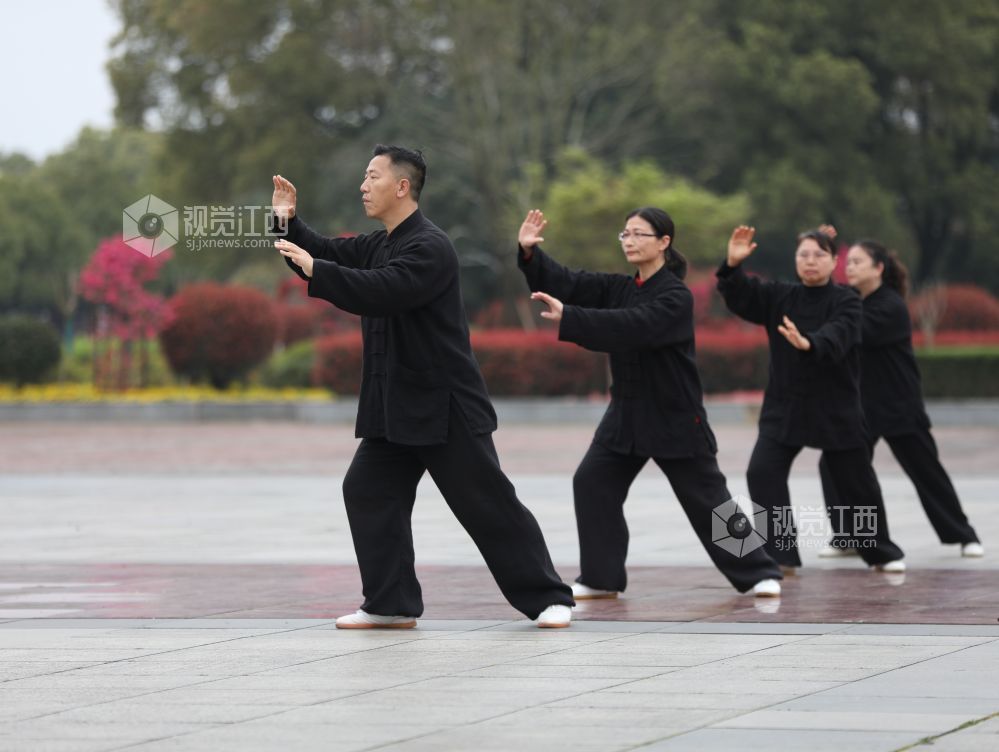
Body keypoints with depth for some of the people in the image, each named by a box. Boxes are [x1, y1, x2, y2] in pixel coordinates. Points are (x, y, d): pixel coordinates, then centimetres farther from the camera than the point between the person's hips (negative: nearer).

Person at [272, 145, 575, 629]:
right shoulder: (377, 245, 13)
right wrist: (290, 223, -1)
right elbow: (326, 255, 16)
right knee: (368, 491, 2)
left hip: (444, 403, -9)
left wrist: (314, 271, -31)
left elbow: (383, 291, -31)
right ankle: (391, 603, 9)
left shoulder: (429, 248, -17)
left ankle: (546, 598, 2)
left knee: (488, 502, -6)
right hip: (395, 405, 9)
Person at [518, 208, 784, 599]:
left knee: (707, 498, -1)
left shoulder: (676, 297, -16)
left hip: (674, 416, -6)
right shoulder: (618, 288, 5)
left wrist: (567, 317, -39)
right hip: (627, 412, 6)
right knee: (592, 483, -3)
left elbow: (631, 326, -32)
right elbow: (565, 283, -4)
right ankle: (601, 578, 5)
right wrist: (530, 251, -22)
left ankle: (759, 572, 12)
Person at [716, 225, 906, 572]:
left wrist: (807, 344, -50)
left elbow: (835, 337, -28)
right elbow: (740, 296, -9)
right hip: (784, 405, 3)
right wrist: (733, 264, -30)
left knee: (856, 482, 8)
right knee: (762, 473, -14)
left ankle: (881, 551, 30)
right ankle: (781, 554, -7)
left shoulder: (846, 301, -9)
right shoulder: (779, 296, 3)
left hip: (835, 407, -3)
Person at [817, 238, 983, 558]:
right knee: (834, 465, -5)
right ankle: (846, 537, 4)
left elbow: (856, 334, -28)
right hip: (859, 403, 6)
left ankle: (963, 535, 15)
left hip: (898, 406, -6)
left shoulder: (891, 307, -15)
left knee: (926, 471, 1)